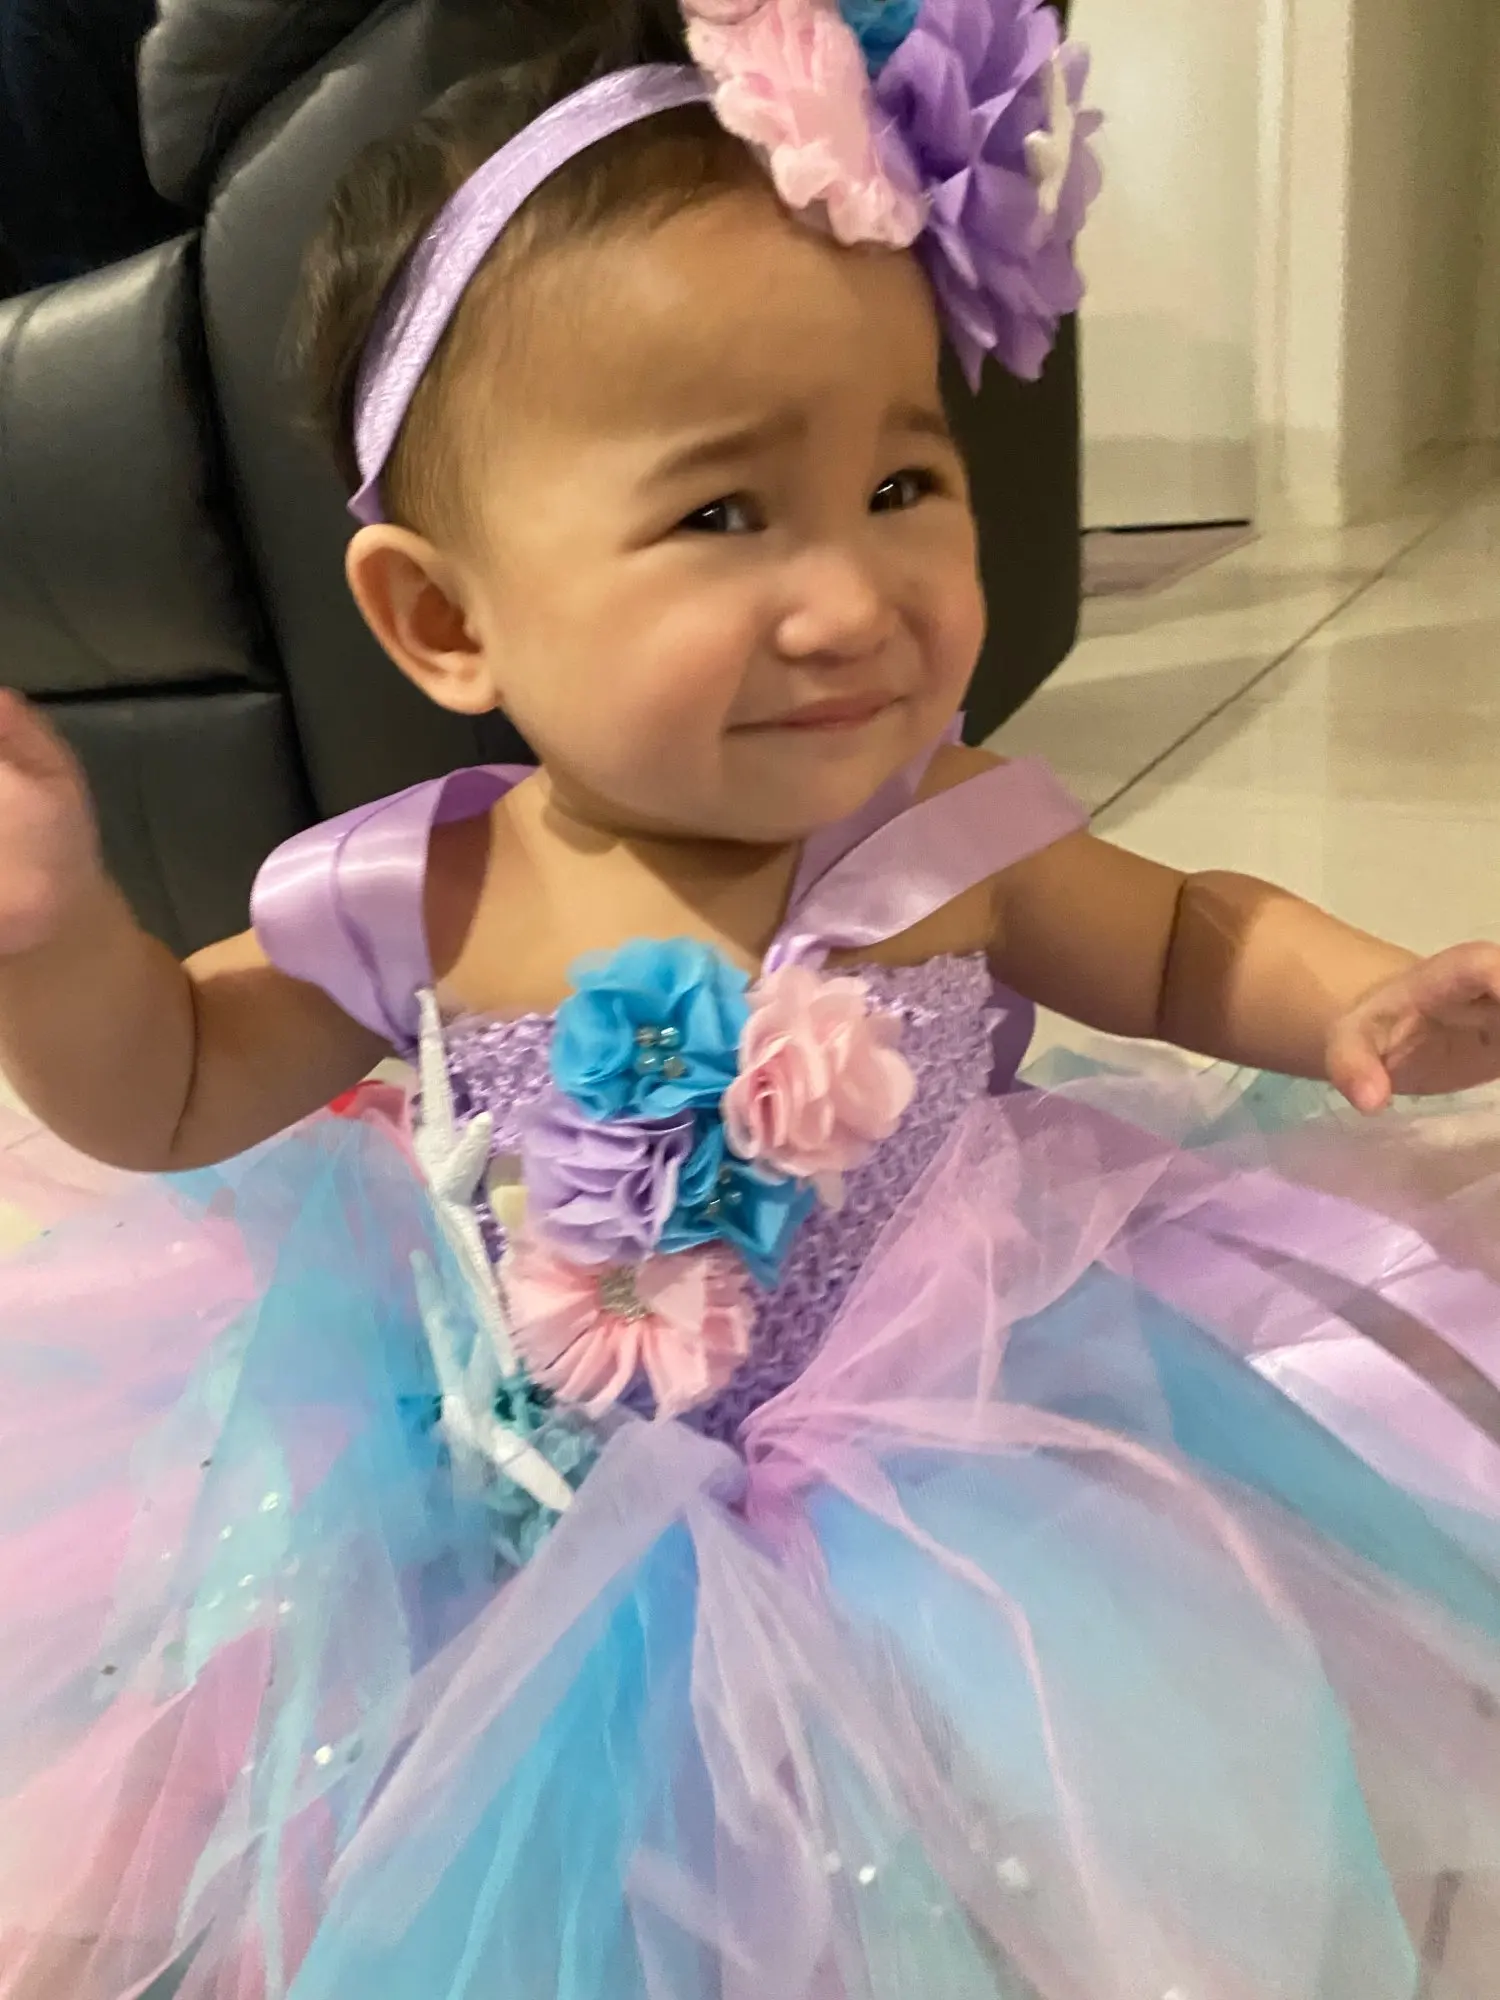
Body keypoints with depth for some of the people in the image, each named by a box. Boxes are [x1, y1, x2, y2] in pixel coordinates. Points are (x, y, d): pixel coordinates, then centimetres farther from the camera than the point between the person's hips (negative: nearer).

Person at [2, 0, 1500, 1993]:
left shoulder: (949, 845, -17)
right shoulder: (413, 898, -16)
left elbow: (1185, 944, 2)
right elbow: (165, 1092, 0)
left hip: (924, 1509, 0)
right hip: (512, 1538, 2)